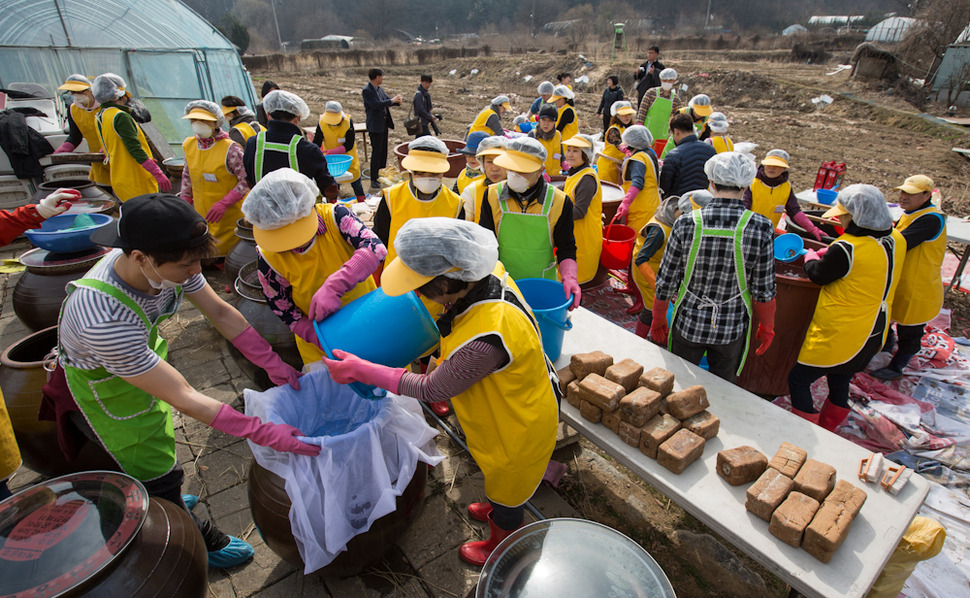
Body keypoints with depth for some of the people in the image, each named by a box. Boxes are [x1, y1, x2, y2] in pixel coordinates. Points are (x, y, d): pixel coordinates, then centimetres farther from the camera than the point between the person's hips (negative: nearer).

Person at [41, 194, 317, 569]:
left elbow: (220, 312, -13)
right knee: (155, 470, 9)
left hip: (139, 360, 7)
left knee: (156, 437, 28)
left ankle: (160, 504, 56)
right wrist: (266, 435, -42)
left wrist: (273, 364, -18)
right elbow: (183, 398, -41)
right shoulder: (105, 321, -45)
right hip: (101, 388, -6)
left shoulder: (166, 262, -26)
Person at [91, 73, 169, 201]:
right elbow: (135, 149, -22)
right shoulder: (120, 116, -15)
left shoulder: (99, 117, 15)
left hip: (119, 179, 10)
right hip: (134, 180, -10)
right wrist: (159, 174, -24)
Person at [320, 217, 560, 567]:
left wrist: (361, 371, -20)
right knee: (499, 475, 35)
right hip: (517, 402, 7)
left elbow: (432, 389, -29)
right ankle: (497, 509, 66)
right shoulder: (488, 275, -21)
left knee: (507, 484, 24)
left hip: (518, 425, -7)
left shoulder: (486, 339, -46)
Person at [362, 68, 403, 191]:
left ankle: (381, 175, 31)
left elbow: (386, 100, 20)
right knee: (376, 152, -8)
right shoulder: (367, 90, -16)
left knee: (383, 151, 16)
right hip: (375, 126, -9)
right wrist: (392, 100, -20)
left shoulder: (380, 89, 11)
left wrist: (396, 100, -1)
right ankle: (374, 181, -2)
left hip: (383, 125, 9)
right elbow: (376, 104, -27)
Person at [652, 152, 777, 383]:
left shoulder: (686, 224, -16)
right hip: (732, 329, 1)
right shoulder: (761, 228, -15)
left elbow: (666, 282, -8)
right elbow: (764, 290, -7)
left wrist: (658, 319, 7)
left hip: (688, 323, 0)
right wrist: (767, 327, 10)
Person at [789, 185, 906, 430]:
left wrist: (810, 256, 10)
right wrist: (829, 253, 10)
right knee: (839, 384, 22)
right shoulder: (896, 239, 0)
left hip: (839, 335, -9)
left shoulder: (847, 249, -24)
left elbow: (818, 275, -9)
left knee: (798, 379, 3)